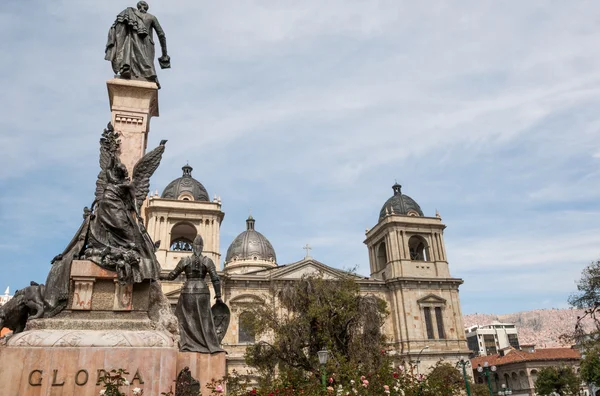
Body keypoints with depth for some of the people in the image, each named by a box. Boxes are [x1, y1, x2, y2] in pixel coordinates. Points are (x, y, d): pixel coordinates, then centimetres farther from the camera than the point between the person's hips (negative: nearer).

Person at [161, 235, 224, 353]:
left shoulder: (184, 260, 0)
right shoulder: (208, 261, -2)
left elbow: (172, 276, 9)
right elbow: (215, 279, -8)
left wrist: (161, 277, 29)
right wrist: (218, 296, -2)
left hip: (187, 292, 0)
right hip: (202, 292, 0)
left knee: (186, 319, 12)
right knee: (204, 320, 5)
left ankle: (186, 345, 8)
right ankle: (212, 346, 2)